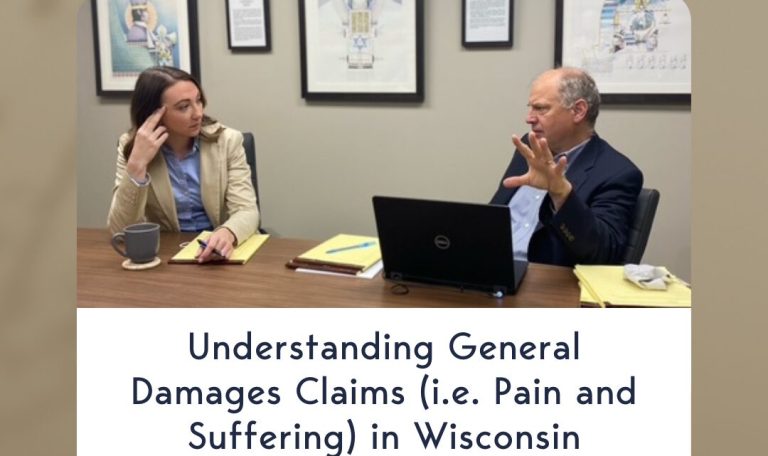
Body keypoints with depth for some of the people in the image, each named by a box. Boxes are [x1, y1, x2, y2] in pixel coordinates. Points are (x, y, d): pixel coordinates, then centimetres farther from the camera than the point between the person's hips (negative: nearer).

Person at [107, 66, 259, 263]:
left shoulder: (227, 140, -6)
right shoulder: (130, 147, -4)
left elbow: (246, 211, -13)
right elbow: (121, 230, -10)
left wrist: (227, 234, -35)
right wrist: (137, 164, -21)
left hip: (217, 252, 1)